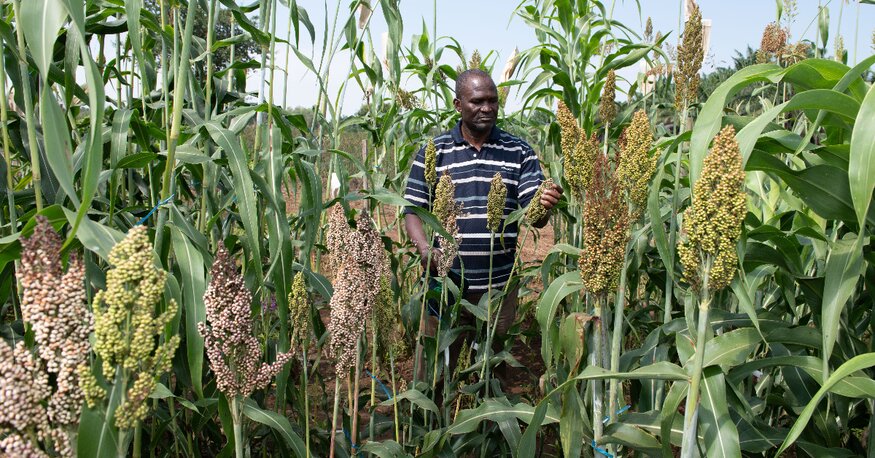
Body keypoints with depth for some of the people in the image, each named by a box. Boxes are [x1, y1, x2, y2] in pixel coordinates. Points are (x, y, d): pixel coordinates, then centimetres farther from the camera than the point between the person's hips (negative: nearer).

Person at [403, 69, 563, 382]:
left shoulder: (519, 153, 5)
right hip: (444, 284, -1)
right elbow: (413, 210, 2)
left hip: (500, 286, 1)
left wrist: (545, 205, -25)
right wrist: (425, 249, -16)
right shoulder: (433, 153, 3)